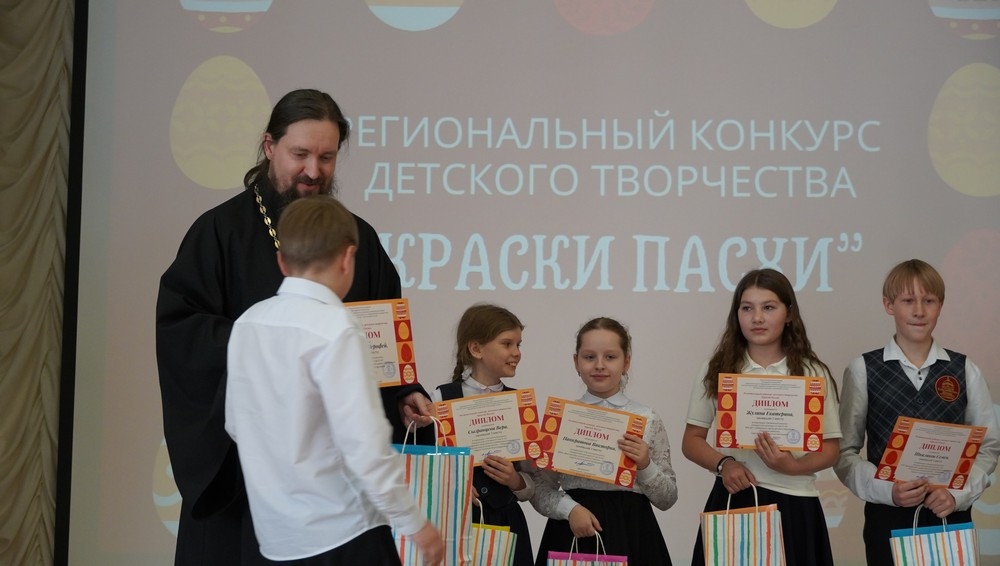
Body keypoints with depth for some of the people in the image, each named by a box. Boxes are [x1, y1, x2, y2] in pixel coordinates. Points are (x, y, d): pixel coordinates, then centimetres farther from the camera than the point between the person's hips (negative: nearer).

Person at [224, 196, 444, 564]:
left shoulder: (246, 323, 3)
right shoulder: (334, 327, -17)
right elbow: (364, 443, -21)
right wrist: (414, 522, -12)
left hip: (276, 530, 7)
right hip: (341, 528, -7)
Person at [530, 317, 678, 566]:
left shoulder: (647, 420, 0)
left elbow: (667, 498, 4)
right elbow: (540, 488, 2)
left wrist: (645, 466, -12)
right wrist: (569, 509, -14)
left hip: (631, 531, 0)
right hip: (573, 534, 0)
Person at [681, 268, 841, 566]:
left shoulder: (812, 373, 3)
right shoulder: (717, 369, 6)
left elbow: (830, 448, 3)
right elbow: (692, 440, 8)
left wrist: (793, 466, -17)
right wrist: (724, 464, -11)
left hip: (793, 504, -1)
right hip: (732, 501, 1)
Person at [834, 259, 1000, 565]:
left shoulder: (965, 370, 4)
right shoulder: (862, 370, -1)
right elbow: (844, 451, -3)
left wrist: (959, 494, -8)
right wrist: (887, 490, -16)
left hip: (952, 515, 1)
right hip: (888, 516, -1)